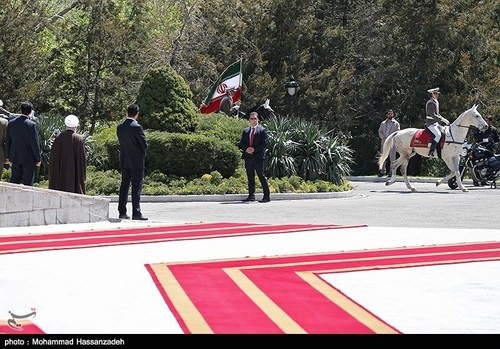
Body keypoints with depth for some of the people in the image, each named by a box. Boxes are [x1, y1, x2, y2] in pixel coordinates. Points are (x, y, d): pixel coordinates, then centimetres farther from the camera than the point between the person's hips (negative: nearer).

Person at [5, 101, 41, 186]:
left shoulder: (11, 123, 1)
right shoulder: (31, 125, -16)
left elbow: (8, 141, 8)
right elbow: (35, 143, -13)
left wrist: (8, 156, 17)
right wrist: (38, 159, -4)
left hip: (15, 158, 5)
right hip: (28, 159, -5)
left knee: (14, 181, 13)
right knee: (28, 183, 2)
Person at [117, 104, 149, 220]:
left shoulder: (120, 127, 3)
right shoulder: (136, 127, -16)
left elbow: (121, 142, 10)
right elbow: (144, 144, -12)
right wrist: (142, 153, 8)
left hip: (124, 162, 6)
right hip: (137, 162, -6)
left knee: (124, 186, 11)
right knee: (136, 187, -4)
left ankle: (122, 212, 12)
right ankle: (136, 213, -6)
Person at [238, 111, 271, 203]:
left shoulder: (262, 130, 2)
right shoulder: (245, 131, 18)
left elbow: (265, 144, -5)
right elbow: (241, 144, 15)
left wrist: (254, 149, -14)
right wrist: (246, 149, -6)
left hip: (258, 157, -5)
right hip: (248, 157, 5)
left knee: (261, 175, -8)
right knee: (250, 177, 7)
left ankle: (267, 196, -7)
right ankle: (251, 196, 11)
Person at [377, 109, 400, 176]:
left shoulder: (396, 123, 6)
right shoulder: (383, 123, 15)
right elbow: (380, 131, 11)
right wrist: (383, 138, -7)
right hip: (384, 142, 3)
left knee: (392, 157, -6)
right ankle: (382, 171, 9)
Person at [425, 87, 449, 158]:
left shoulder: (435, 102, 18)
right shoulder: (430, 103, -13)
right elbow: (433, 115, -21)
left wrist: (444, 120, 12)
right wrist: (443, 120, -21)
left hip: (435, 123, 10)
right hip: (431, 123, -10)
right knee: (438, 135, -28)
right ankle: (431, 152, -26)